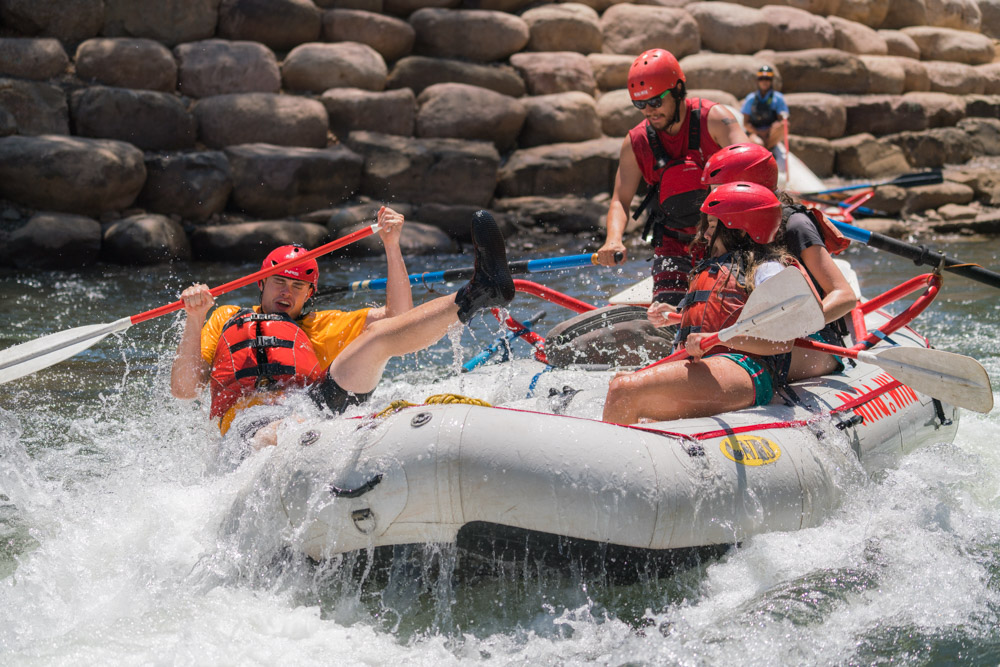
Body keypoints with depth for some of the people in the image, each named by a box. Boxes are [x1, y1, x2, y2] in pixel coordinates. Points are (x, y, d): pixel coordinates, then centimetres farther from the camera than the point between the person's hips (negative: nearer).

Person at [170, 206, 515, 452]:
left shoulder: (318, 327, 35)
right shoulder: (226, 319, 31)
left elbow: (398, 317, 23)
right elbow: (184, 388, 14)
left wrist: (392, 246, 15)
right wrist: (194, 320, 3)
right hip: (248, 418, -2)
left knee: (379, 335, -20)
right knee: (279, 434, -43)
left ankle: (474, 295, -41)